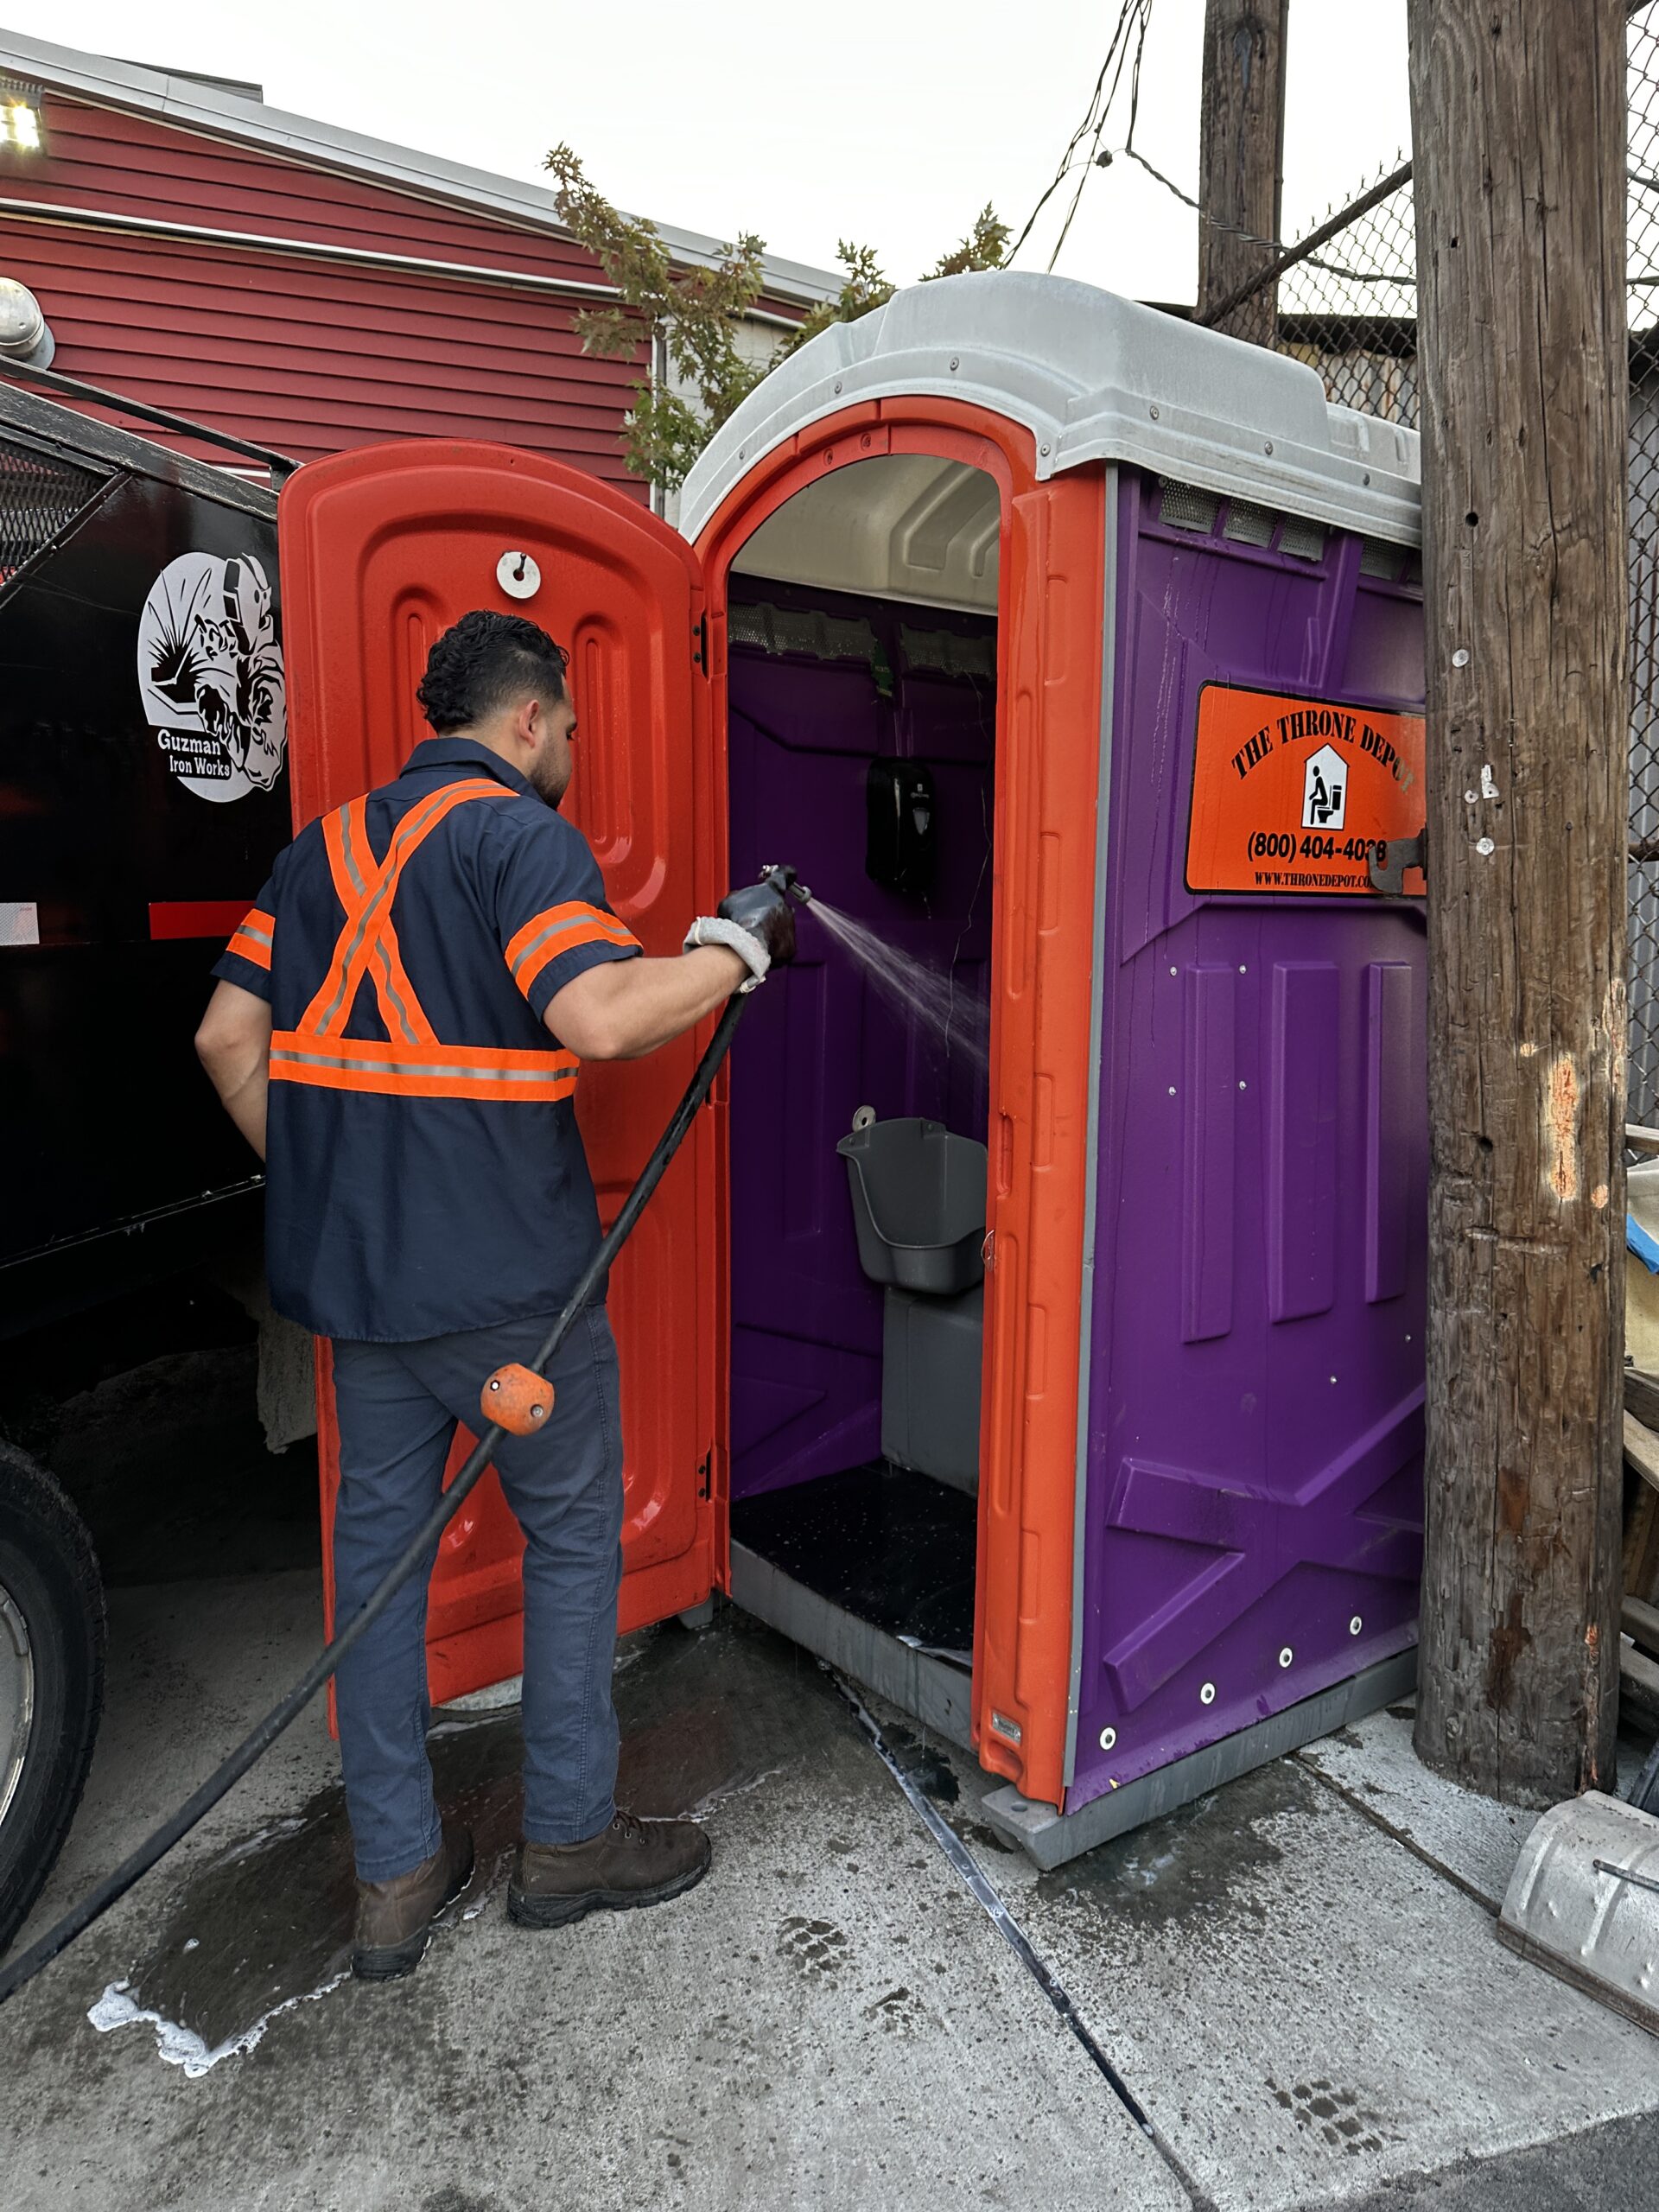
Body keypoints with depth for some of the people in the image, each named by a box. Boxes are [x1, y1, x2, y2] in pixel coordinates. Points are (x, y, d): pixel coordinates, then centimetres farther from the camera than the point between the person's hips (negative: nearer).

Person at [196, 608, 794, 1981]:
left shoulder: (329, 843, 13)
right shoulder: (519, 831, -10)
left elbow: (228, 1036, 10)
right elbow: (600, 1017, -26)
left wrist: (321, 1186, 16)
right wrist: (737, 947, -11)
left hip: (357, 1266, 7)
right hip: (508, 1276, -7)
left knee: (379, 1541, 14)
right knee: (574, 1535, 11)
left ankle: (395, 1876, 25)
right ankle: (568, 1840, 25)